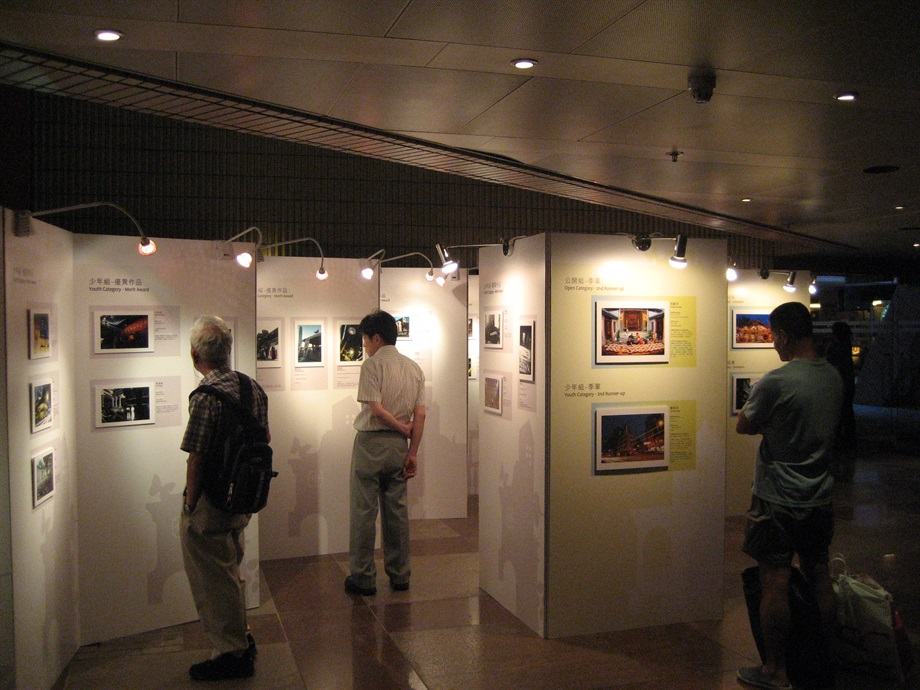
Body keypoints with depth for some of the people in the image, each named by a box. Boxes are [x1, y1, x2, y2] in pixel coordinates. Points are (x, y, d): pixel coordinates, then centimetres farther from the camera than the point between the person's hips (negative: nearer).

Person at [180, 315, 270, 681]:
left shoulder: (206, 397, -22)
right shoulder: (254, 388, 2)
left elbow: (196, 459, -20)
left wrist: (189, 506, -9)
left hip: (209, 504, -8)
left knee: (213, 581, 7)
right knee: (230, 573, 24)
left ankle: (230, 654, 18)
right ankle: (242, 640, 36)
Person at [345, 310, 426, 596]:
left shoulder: (372, 364, -10)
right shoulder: (414, 368, 8)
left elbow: (376, 409, -19)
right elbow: (420, 414, 3)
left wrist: (404, 428, -6)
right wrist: (413, 453, 4)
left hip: (371, 443, -6)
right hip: (399, 445, 6)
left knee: (364, 511, 2)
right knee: (397, 510, 13)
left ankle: (363, 578, 8)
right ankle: (399, 575, 20)